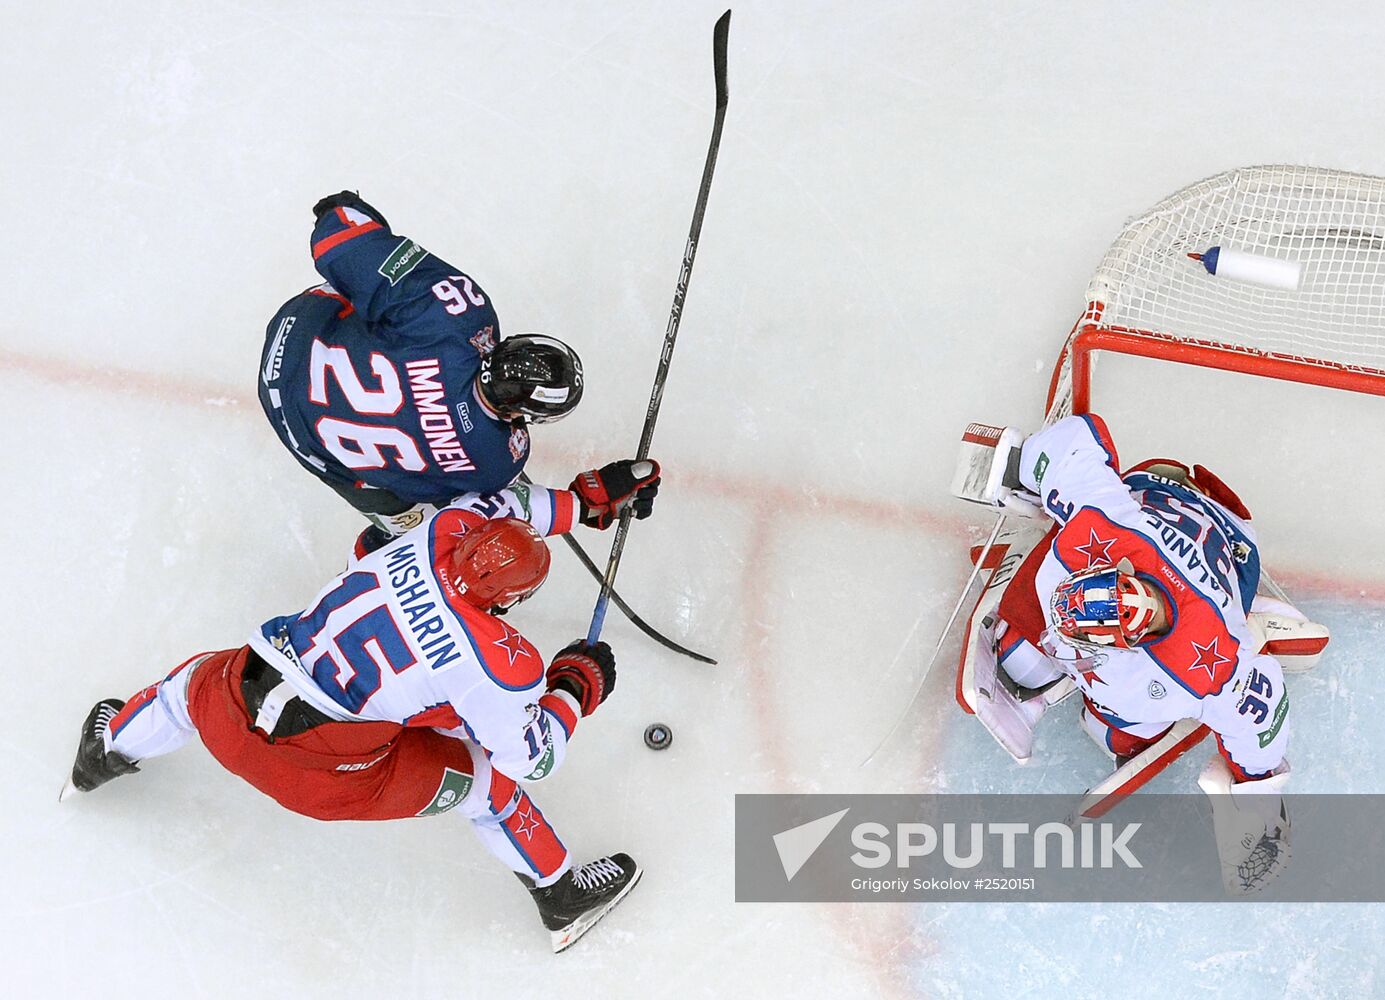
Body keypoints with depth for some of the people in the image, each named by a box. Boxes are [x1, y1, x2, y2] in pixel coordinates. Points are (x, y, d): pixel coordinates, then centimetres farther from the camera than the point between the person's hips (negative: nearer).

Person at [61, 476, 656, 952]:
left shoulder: (444, 530, -3)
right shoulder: (499, 663, -16)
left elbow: (496, 502, 18)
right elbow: (530, 759, -5)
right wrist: (574, 689, 6)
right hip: (328, 778, -5)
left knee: (200, 682, 40)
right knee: (482, 776, 13)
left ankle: (104, 754, 64)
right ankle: (562, 899, 28)